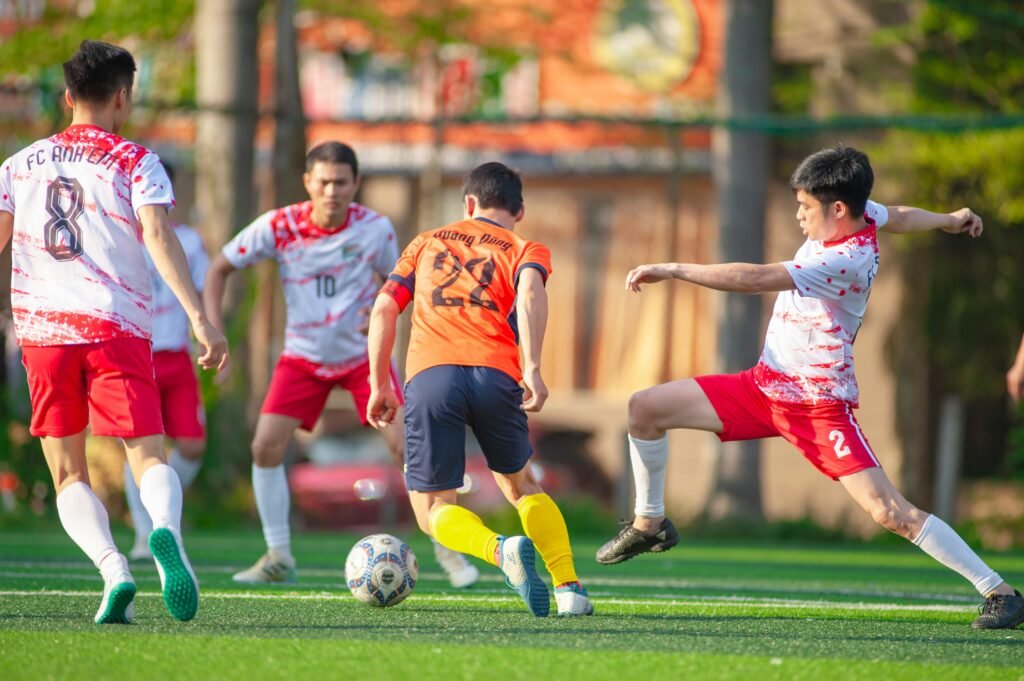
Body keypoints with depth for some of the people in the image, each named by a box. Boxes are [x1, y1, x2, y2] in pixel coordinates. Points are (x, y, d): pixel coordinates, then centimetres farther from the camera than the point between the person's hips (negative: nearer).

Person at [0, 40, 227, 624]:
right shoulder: (135, 163, 4)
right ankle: (166, 531, -37)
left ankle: (112, 568, -16)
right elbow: (158, 236, -9)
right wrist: (200, 318, -16)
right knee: (148, 455, -3)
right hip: (119, 328, -2)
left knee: (68, 474, 9)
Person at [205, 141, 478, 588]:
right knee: (265, 447, -10)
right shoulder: (278, 227, -16)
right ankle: (278, 558, 4)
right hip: (304, 357, 1)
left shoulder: (375, 229, -14)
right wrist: (214, 331, -13)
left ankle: (447, 549, 1)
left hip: (363, 354, -1)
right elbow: (220, 269, -3)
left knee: (404, 445, -13)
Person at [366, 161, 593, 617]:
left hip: (430, 375, 0)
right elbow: (530, 289, -3)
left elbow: (383, 309, 18)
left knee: (433, 511, 8)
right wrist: (532, 367, -13)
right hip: (495, 374, 0)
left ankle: (502, 550, -23)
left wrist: (380, 385, 22)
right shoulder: (525, 250, 21)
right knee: (520, 486, 24)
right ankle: (568, 588, 5)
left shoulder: (426, 243, 28)